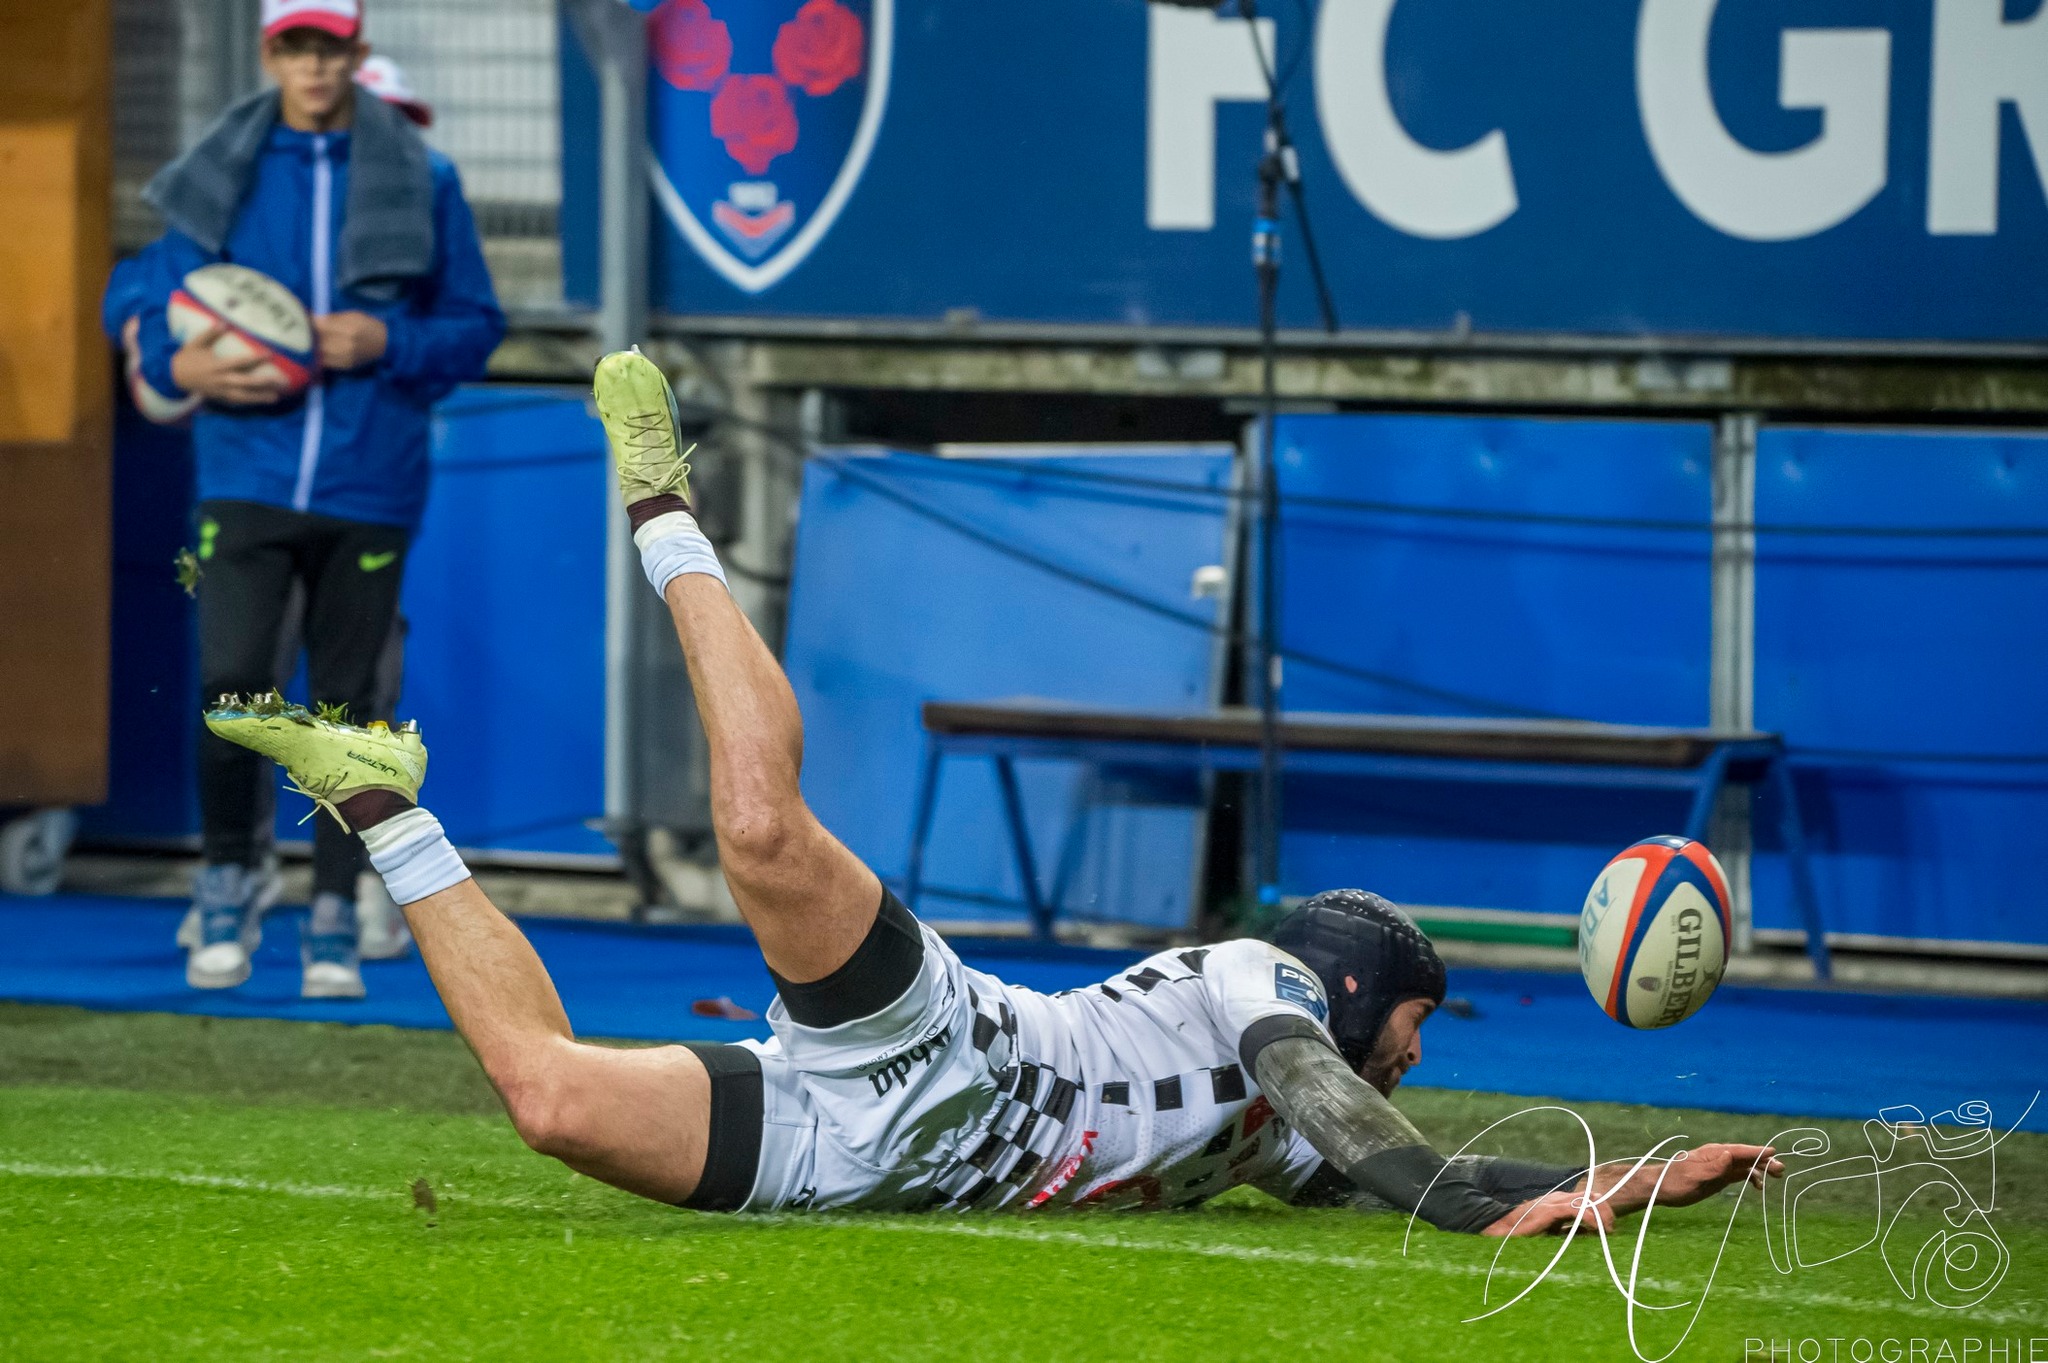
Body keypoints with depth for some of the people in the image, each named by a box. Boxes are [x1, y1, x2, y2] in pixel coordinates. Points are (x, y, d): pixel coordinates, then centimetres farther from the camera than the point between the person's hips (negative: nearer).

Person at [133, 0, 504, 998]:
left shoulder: (423, 183, 5)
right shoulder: (217, 178, 6)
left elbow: (476, 328, 7)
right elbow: (161, 315, 11)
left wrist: (387, 342, -11)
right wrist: (180, 365, -12)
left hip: (369, 481, 0)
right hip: (246, 474, 0)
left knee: (345, 702, 3)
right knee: (230, 682, -13)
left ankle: (335, 921, 12)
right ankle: (228, 879, 8)